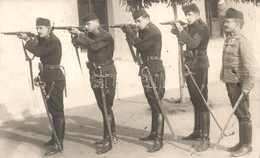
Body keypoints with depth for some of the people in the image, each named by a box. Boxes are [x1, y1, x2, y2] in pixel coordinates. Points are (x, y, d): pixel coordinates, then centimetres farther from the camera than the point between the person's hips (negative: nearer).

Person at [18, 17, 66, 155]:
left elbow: (38, 52, -21)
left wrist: (27, 40, -10)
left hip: (54, 79, -10)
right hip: (49, 78, 10)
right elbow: (38, 49, 12)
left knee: (57, 110, -8)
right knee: (53, 110, 16)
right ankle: (56, 138, 27)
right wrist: (31, 40, -1)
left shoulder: (53, 41, -16)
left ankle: (58, 144, -7)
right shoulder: (44, 40, 13)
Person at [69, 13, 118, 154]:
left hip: (106, 74, -9)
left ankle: (108, 141, -4)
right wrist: (75, 35, -9)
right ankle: (112, 136, 26)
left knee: (106, 107, -8)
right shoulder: (90, 35, 11)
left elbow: (93, 45, -29)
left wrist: (80, 34, -23)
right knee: (103, 107, 14)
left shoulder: (105, 36, -15)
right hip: (95, 74, 9)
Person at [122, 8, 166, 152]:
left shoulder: (153, 32, -13)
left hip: (155, 73, -10)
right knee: (153, 105, 17)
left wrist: (131, 34, -9)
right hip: (147, 72, 10)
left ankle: (159, 140, -10)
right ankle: (153, 133, 27)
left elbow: (141, 46, -21)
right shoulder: (144, 31, 15)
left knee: (157, 106, -10)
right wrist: (130, 34, 0)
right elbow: (139, 46, 12)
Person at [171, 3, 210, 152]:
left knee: (202, 102, -11)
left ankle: (206, 138, -11)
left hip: (199, 67, -8)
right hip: (190, 66, 8)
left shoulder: (202, 28, -11)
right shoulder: (190, 27, 14)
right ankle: (197, 132, 24)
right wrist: (177, 27, -4)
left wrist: (181, 30, -27)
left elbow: (193, 43, -25)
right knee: (195, 101, 14)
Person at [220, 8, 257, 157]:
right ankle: (241, 143, 26)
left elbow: (251, 67, -19)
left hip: (239, 85, -8)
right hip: (230, 83, 8)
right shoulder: (228, 40, 10)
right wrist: (223, 76, 16)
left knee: (244, 115, 3)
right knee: (238, 114, 16)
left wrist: (247, 87, -21)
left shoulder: (242, 42, -15)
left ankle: (247, 145, 14)